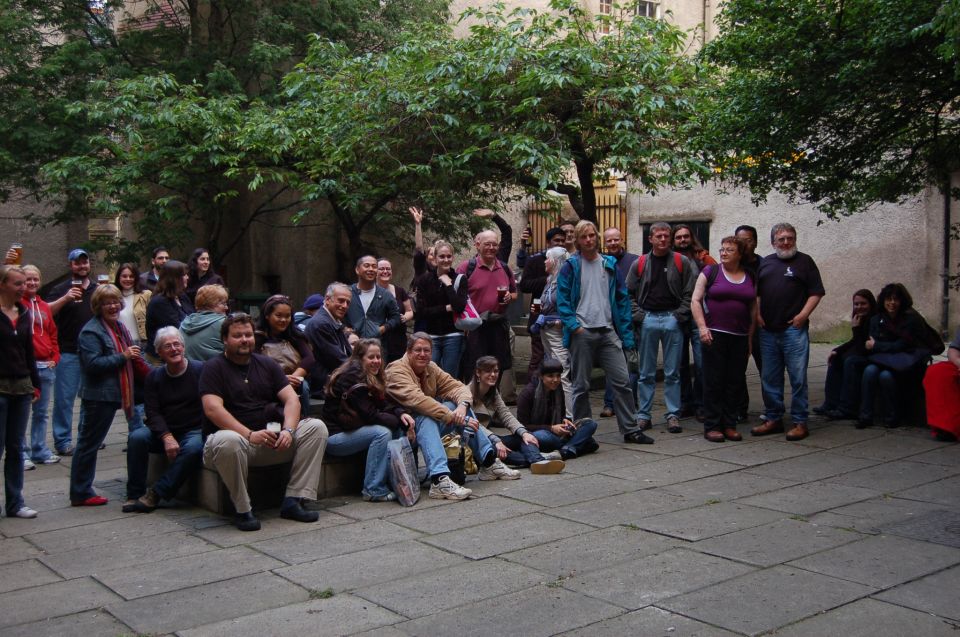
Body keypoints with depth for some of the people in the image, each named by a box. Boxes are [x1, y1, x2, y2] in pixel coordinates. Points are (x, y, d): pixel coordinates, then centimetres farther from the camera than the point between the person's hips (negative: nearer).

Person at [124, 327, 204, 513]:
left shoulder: (199, 370, -5)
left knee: (194, 448, -35)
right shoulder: (154, 376, 6)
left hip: (193, 430, -3)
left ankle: (156, 494, -24)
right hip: (163, 431, 3)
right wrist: (167, 437, -19)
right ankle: (135, 494, -14)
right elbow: (153, 413, -2)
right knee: (137, 438, -24)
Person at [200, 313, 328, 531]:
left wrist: (288, 430, -14)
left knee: (316, 427, -13)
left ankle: (293, 500, -17)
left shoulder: (266, 364, 16)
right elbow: (212, 409, -15)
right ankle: (243, 510, -20)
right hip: (236, 437, -5)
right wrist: (250, 435, -25)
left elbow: (292, 399, 7)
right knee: (227, 441, -40)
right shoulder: (214, 368, 1)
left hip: (271, 438, 5)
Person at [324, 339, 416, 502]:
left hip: (350, 429, 9)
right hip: (334, 436, -9)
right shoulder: (352, 377, -19)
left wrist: (401, 414, -18)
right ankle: (374, 490, -21)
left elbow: (384, 403, 3)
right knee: (382, 432, -25)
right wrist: (402, 423, -19)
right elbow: (370, 415, -23)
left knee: (393, 427, -5)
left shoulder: (371, 378, 10)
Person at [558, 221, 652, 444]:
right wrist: (573, 325, -14)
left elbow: (622, 298, 10)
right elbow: (562, 300, -2)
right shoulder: (571, 266, 2)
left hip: (608, 331, 3)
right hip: (582, 333, -2)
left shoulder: (609, 264, 10)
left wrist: (626, 333, 4)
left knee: (622, 381, -1)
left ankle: (630, 430, 7)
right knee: (581, 385, 5)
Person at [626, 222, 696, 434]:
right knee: (646, 373, 6)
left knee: (672, 373, 2)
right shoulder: (640, 263, 7)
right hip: (647, 319, 1)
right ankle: (643, 414, 12)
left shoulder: (681, 262, 3)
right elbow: (628, 293, 9)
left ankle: (673, 415, 8)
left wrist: (680, 315, -7)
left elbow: (690, 292, 1)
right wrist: (638, 316, -2)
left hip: (672, 319, -1)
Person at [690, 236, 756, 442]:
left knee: (735, 382, 5)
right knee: (714, 381, -2)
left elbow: (754, 309, 15)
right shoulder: (710, 272, 2)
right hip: (715, 335, -3)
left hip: (740, 338, 4)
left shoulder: (750, 277, 12)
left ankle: (729, 425, 14)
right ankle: (712, 426, 4)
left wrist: (750, 338, 11)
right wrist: (702, 327, -12)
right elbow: (695, 301, -2)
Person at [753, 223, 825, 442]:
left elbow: (816, 292, 0)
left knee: (798, 377, -4)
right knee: (769, 378, 9)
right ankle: (773, 419, 18)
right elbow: (755, 292, 19)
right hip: (768, 330, 4)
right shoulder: (765, 262, 16)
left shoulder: (804, 261, 4)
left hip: (794, 329, -4)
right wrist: (757, 314, 5)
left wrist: (803, 314, -12)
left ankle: (800, 422, 1)